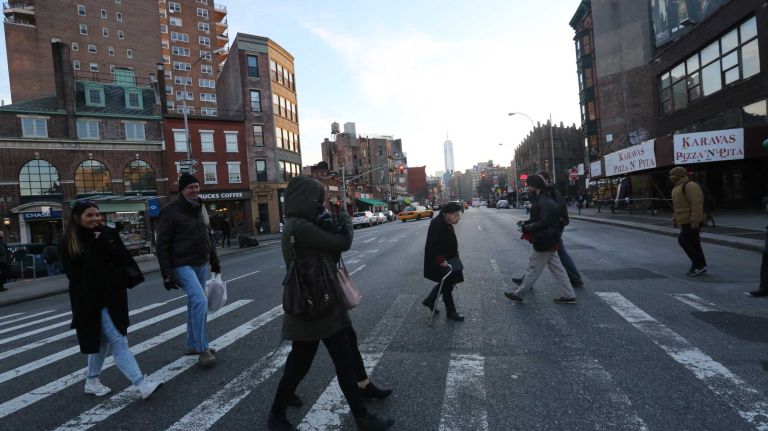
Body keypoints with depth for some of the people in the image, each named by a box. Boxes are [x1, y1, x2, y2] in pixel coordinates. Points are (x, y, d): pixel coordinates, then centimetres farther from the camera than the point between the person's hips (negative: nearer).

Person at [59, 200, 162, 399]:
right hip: (91, 300, -4)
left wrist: (104, 244, -17)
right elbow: (75, 275, -9)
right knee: (118, 341, -8)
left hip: (113, 296, 4)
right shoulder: (69, 243, -3)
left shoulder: (107, 234, 4)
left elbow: (123, 259, -6)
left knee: (102, 341, 17)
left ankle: (91, 381, 38)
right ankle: (142, 384, -7)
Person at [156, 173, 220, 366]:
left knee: (194, 304, 14)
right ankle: (202, 349, -7)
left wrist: (214, 262, 17)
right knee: (200, 301, -17)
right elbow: (162, 245, -11)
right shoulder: (170, 211, -10)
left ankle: (193, 345, 27)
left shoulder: (200, 208, 11)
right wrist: (167, 274, -15)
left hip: (201, 264, 7)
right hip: (182, 265, -7)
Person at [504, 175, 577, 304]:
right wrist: (526, 223, 8)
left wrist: (526, 229, -20)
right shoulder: (543, 200, 11)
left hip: (544, 243, -10)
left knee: (533, 269, 1)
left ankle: (519, 294, 12)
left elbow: (544, 223, -28)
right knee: (557, 269, 14)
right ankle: (568, 295, 20)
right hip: (549, 242, 10)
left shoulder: (544, 202, -21)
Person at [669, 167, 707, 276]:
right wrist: (675, 219, 17)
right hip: (685, 221, 10)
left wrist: (695, 222, -25)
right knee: (693, 243, 10)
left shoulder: (690, 186, -15)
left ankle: (698, 265, -4)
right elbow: (676, 206, 21)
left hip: (691, 222, -10)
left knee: (683, 240, -12)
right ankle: (701, 266, 16)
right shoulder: (678, 188, 16)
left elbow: (697, 204, -22)